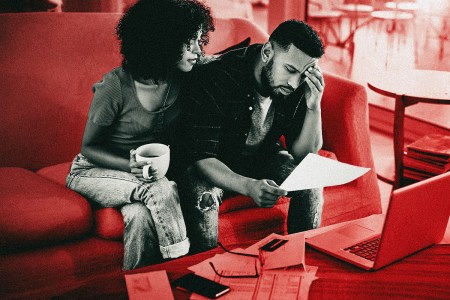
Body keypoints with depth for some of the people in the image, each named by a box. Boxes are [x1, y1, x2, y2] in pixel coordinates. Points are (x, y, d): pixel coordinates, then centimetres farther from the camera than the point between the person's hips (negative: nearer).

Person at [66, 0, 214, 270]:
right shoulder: (115, 86, -20)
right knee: (161, 190, -32)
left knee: (141, 215, -30)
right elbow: (89, 147, -11)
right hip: (96, 171, -4)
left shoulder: (182, 82, -6)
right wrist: (132, 166, -28)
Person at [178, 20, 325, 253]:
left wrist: (314, 106, -28)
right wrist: (249, 186, -50)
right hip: (212, 166, -4)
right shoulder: (215, 78, -29)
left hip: (262, 159, 5)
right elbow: (202, 158, -32)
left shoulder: (299, 85, -14)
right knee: (202, 192, -33)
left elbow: (303, 155, -11)